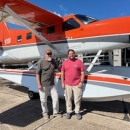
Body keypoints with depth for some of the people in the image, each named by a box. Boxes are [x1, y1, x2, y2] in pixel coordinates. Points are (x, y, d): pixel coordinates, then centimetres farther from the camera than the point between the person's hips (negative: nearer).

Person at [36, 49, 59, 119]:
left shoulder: (53, 61, 6)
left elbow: (57, 68, 24)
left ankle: (55, 112, 27)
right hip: (43, 85, -4)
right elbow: (37, 74, -9)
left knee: (55, 97, 8)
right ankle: (45, 113, 31)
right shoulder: (41, 62, -10)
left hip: (52, 84, 5)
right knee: (43, 100, 9)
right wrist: (39, 84, -12)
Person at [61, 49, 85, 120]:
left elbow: (82, 73, -2)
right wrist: (62, 83, 3)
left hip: (77, 84, -2)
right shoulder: (65, 62, 5)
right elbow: (62, 73, 7)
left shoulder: (79, 62, -2)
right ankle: (68, 111, 29)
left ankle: (77, 112, 26)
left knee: (77, 99, 8)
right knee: (68, 99, 12)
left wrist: (81, 82, -8)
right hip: (67, 84, 2)